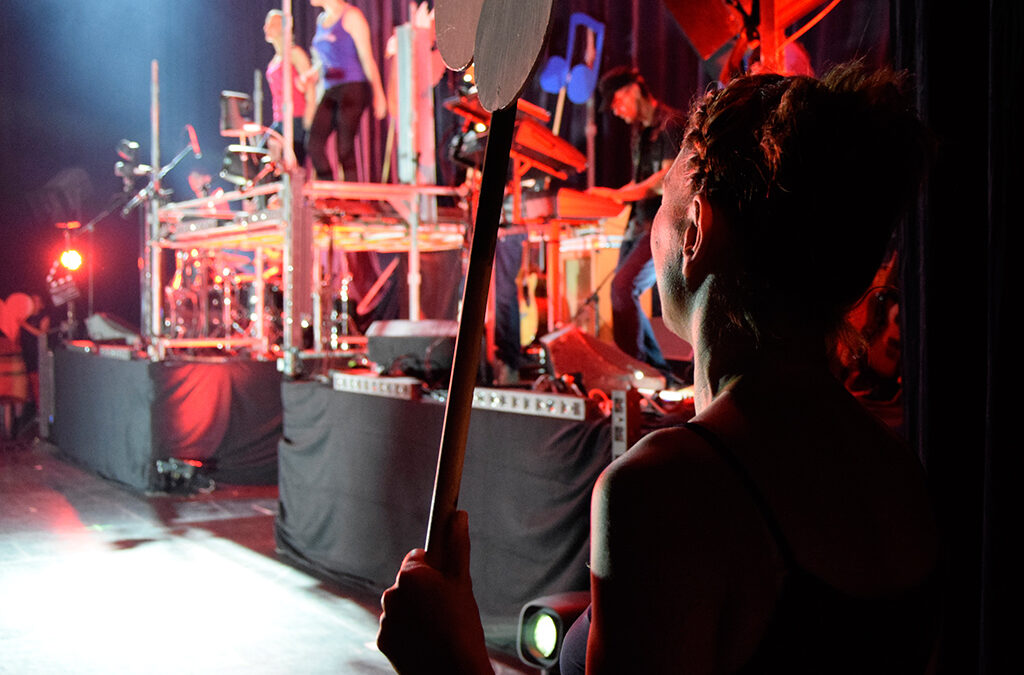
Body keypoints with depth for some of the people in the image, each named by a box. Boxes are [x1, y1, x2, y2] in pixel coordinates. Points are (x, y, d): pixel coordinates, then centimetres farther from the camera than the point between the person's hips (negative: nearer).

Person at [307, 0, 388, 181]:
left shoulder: (351, 15, -4)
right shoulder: (322, 19, 18)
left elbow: (367, 56, -10)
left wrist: (378, 93, -14)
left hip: (353, 87, -7)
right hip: (330, 91, 7)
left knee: (344, 148, -12)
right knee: (314, 145, -3)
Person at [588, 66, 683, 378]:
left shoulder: (670, 124, -10)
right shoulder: (640, 131, 18)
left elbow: (670, 178, -21)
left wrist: (618, 194, -25)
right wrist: (611, 198, 12)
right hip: (641, 223, 10)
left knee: (624, 286, -21)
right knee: (622, 294, 8)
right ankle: (658, 370, 17)